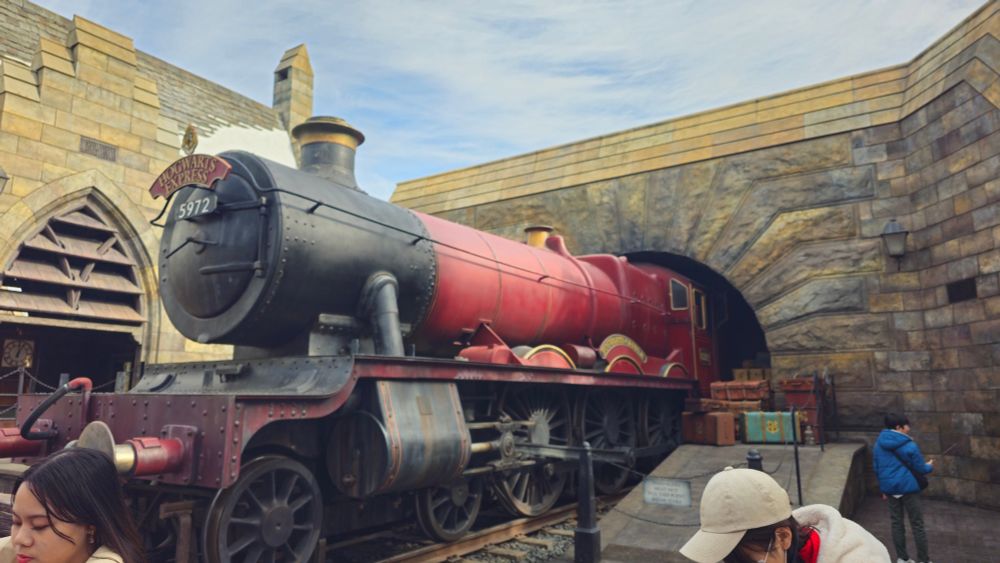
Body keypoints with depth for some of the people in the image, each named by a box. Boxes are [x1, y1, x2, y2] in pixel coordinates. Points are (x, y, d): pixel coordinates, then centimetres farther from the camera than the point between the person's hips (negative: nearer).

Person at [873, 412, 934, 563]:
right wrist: (929, 466, 19)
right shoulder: (910, 446, -14)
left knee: (896, 522, 12)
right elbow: (920, 469, -4)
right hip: (908, 488, -5)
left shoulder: (879, 444, 4)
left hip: (890, 488, 5)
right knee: (917, 524, 7)